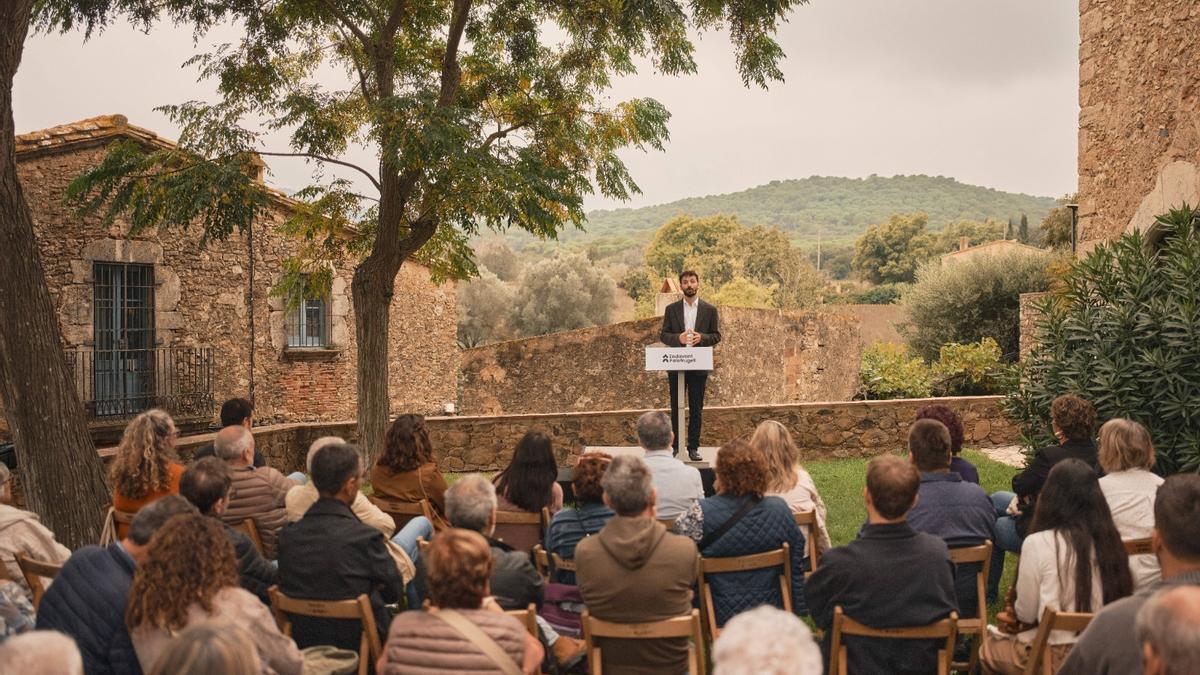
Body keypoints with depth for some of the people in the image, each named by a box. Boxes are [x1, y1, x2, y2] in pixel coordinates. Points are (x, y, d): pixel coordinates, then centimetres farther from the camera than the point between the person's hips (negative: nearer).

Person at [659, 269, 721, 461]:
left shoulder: (710, 310, 5)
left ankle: (693, 447, 9)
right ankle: (675, 446, 10)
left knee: (696, 409, 4)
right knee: (676, 408, 4)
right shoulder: (671, 309, 6)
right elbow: (663, 335, 4)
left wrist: (702, 338, -15)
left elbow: (716, 335, 5)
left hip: (699, 366, 0)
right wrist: (678, 338, -16)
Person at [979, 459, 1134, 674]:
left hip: (1056, 656, -5)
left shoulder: (1038, 543, -17)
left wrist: (1013, 607, 14)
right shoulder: (1109, 540, -3)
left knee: (988, 646, 23)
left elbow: (1025, 613, -10)